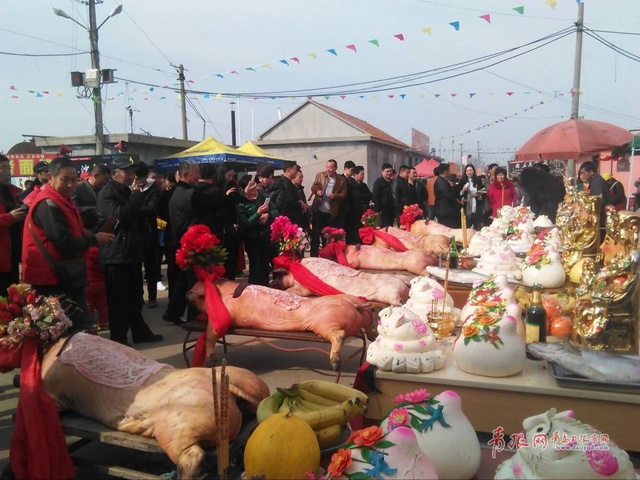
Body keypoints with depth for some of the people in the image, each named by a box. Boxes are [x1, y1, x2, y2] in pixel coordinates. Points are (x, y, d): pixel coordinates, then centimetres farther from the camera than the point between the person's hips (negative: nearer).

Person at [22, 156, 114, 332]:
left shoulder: (61, 200, 14)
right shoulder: (48, 205, -19)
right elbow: (64, 242, -25)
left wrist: (92, 237, -2)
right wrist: (94, 239, -12)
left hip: (65, 277, 10)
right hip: (53, 279, -10)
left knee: (80, 326, 14)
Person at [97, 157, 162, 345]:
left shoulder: (127, 191, 18)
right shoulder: (107, 193, -9)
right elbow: (119, 215, -25)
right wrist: (136, 195, -19)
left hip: (131, 252, 9)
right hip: (115, 254, -8)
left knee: (135, 296, 14)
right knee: (118, 299, -3)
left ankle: (140, 332, 24)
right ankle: (118, 338, 7)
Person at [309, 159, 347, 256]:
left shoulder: (341, 180, 0)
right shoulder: (320, 175, 6)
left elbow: (344, 195, 0)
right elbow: (313, 187, 8)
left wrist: (335, 195, -20)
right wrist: (317, 191, -14)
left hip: (331, 212, -1)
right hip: (318, 210, 1)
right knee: (315, 234, 4)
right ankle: (313, 256, 11)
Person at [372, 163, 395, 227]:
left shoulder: (392, 182, 16)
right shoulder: (378, 182, -4)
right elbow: (376, 197, -12)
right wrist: (378, 209, -17)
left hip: (391, 210, 7)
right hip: (383, 211, -7)